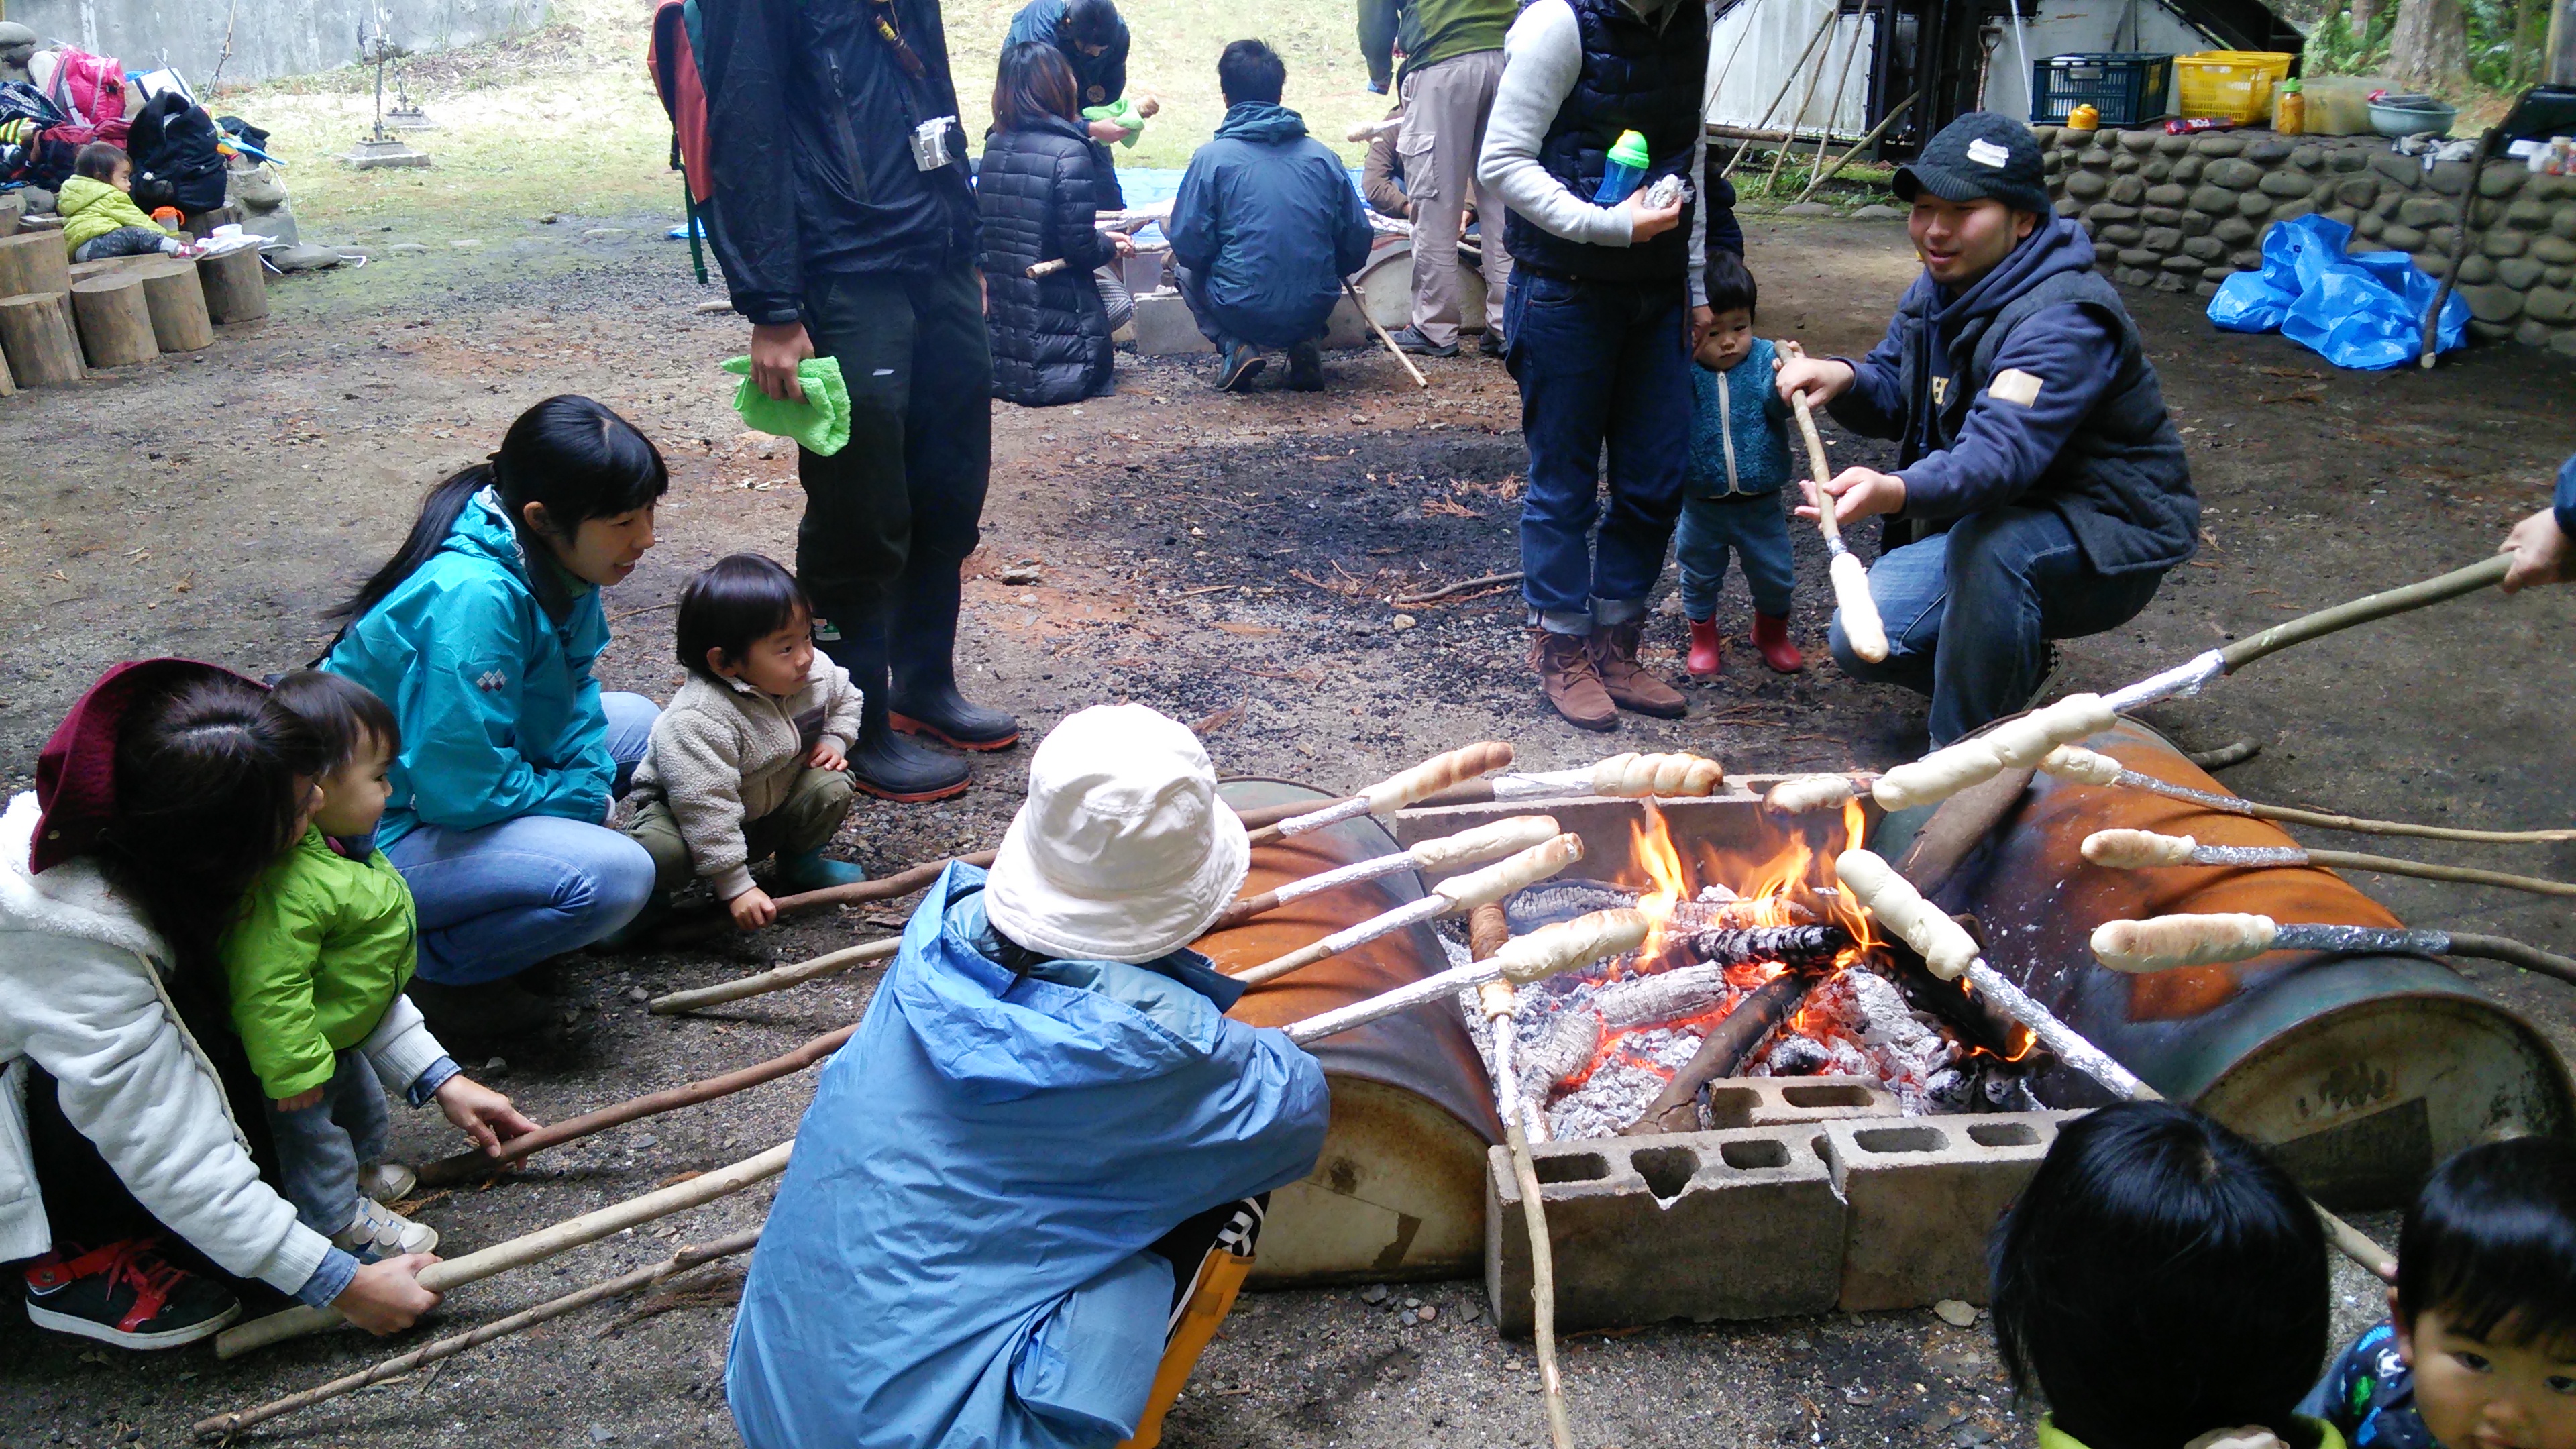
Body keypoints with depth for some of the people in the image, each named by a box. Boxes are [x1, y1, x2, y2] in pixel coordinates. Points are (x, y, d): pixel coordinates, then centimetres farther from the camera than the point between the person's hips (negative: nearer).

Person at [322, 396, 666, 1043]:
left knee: (636, 723, 12)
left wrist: (590, 790, -9)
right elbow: (462, 790, -28)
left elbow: (574, 689, 7)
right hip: (370, 836, -9)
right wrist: (580, 798, -13)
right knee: (614, 874, -27)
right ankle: (436, 971, -7)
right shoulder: (473, 599, -32)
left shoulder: (552, 564, -6)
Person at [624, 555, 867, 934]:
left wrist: (833, 740, -6)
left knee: (832, 788, -17)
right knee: (661, 852, -35)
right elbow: (704, 807, -35)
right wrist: (736, 887, -35)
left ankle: (800, 860, 13)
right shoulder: (700, 720, -36)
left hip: (771, 808, 6)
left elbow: (844, 697, 14)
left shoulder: (817, 672, -13)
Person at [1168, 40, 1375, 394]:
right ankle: (1305, 346, 8)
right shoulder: (1323, 156, 5)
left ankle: (1235, 347, 2)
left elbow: (1189, 245, -6)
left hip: (1242, 314, -3)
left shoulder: (1213, 157, -4)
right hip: (1314, 311, 3)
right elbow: (1357, 246, 5)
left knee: (1182, 265, 26)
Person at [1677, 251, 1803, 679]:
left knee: (1775, 575, 14)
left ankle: (1771, 634, 40)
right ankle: (1703, 639, 39)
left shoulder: (1765, 358, -11)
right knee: (1699, 576, 16)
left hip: (1760, 503, 1)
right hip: (1702, 504, -1)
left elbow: (1778, 407, -24)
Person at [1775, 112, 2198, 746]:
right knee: (1860, 641, -7)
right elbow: (1893, 395, 10)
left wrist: (1897, 492, -62)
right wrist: (1844, 378, -15)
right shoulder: (1939, 290, 2)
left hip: (2108, 543, -8)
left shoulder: (2064, 320, -28)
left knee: (1990, 542, -40)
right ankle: (2013, 668, 21)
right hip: (1993, 524, 8)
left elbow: (2003, 452, -42)